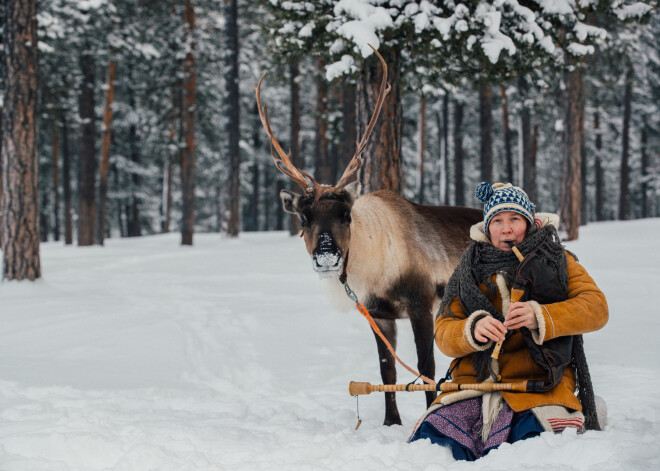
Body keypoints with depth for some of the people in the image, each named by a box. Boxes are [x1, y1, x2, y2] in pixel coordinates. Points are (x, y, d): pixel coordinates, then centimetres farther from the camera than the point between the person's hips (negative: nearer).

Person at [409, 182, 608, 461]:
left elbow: (596, 307, 0)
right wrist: (472, 330, -13)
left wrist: (540, 317, -16)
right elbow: (443, 332, 11)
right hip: (476, 382, 2)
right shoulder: (471, 270, 19)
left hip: (539, 382, -2)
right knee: (431, 441, -25)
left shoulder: (556, 261, 14)